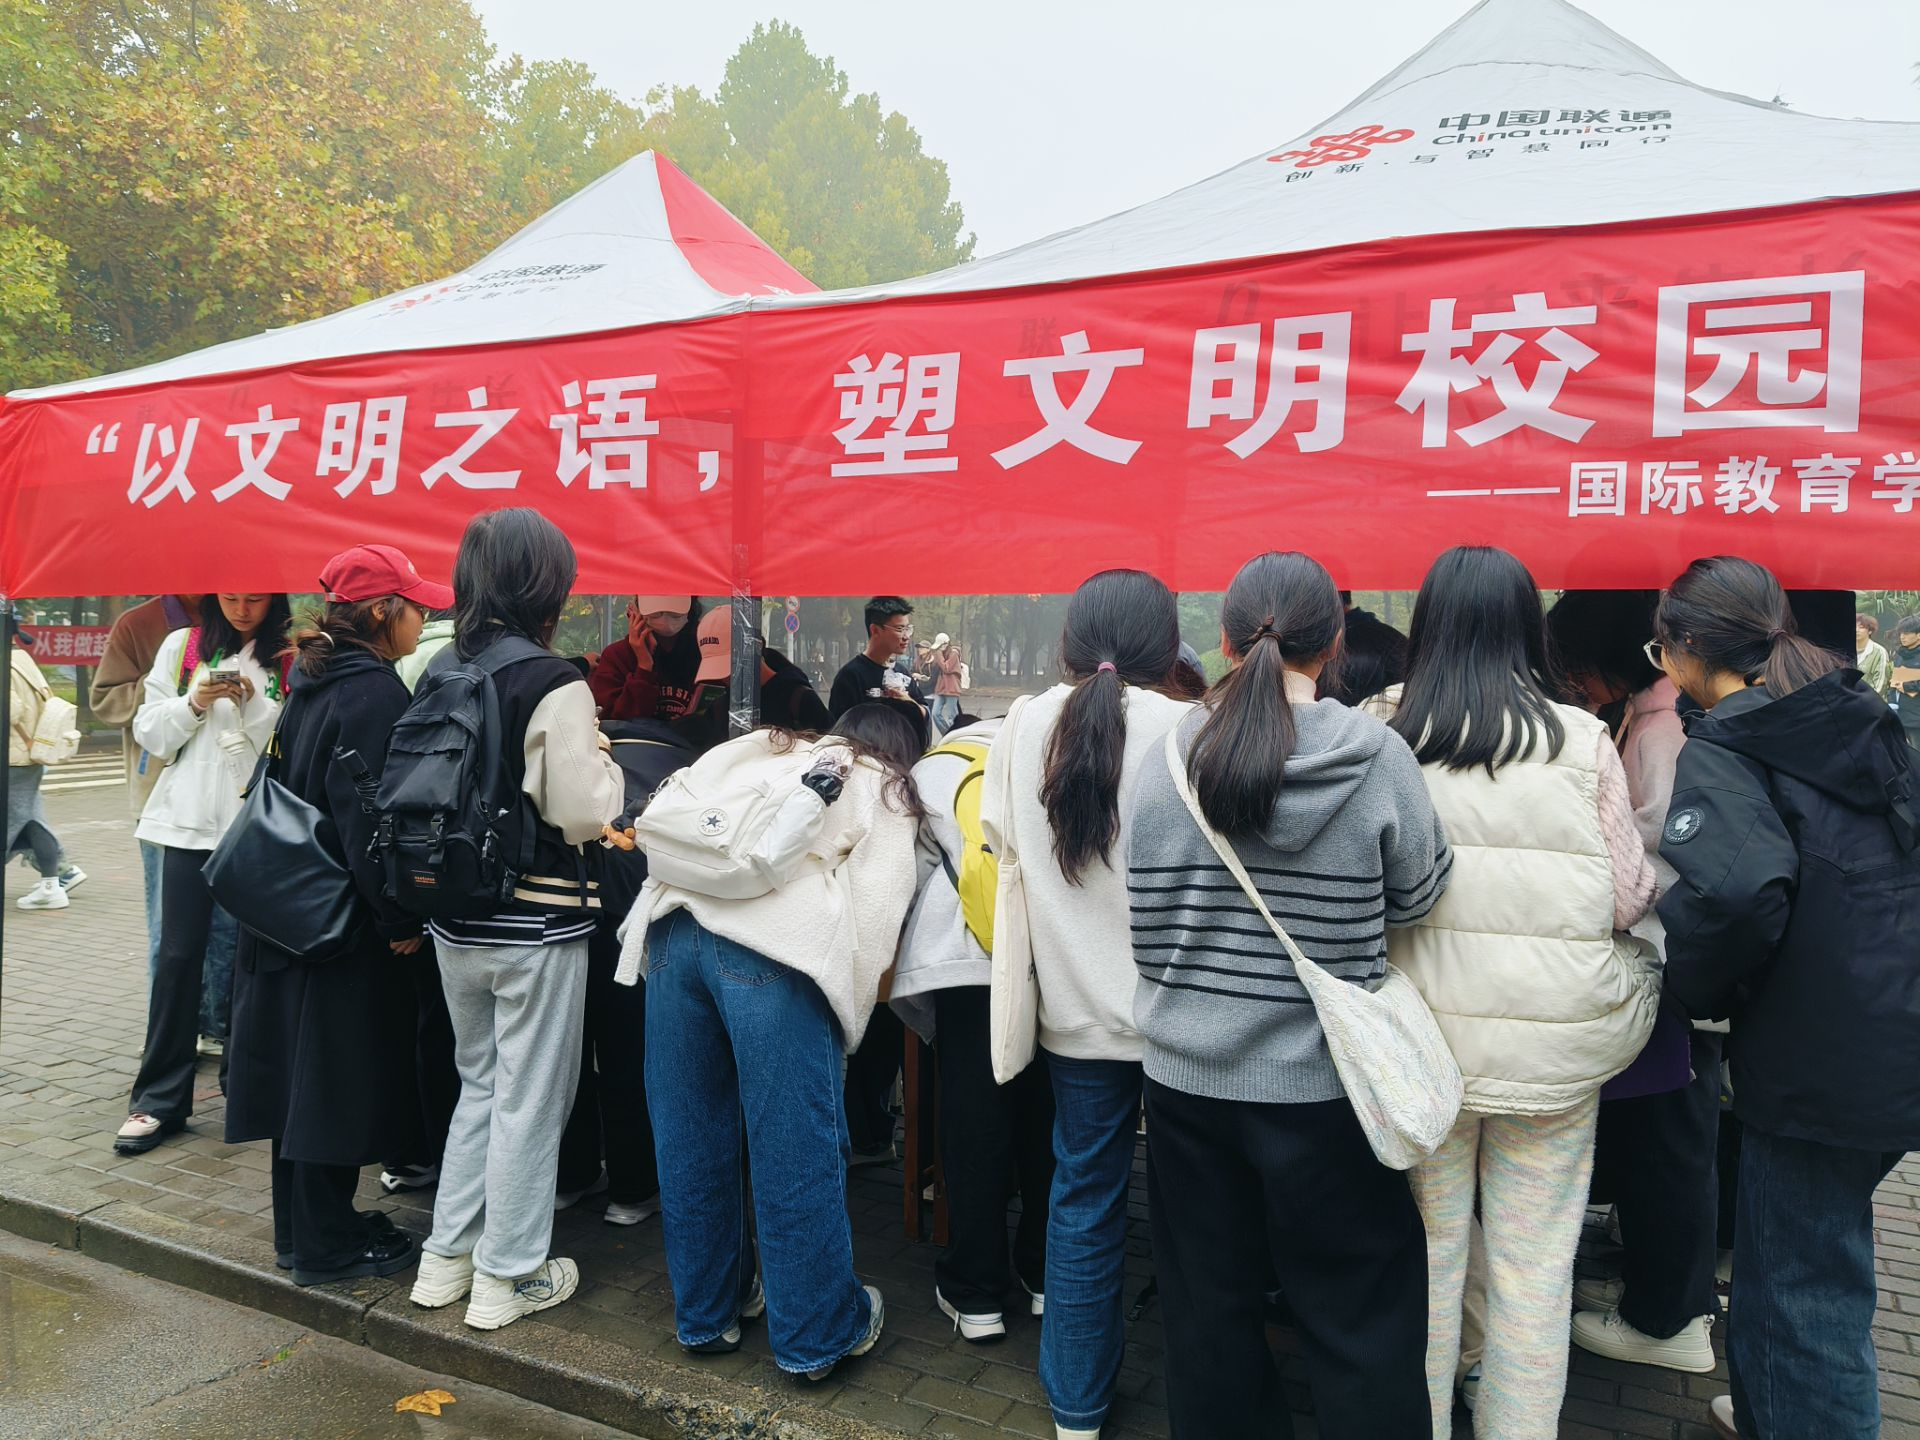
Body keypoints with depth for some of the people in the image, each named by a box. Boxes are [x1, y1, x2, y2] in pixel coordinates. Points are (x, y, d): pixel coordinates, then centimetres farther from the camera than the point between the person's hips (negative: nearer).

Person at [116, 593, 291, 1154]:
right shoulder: (180, 648, 9)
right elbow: (151, 735, 7)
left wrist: (254, 702, -17)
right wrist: (194, 703, -9)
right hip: (191, 819, 1)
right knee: (178, 955, 1)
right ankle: (159, 1098, 8)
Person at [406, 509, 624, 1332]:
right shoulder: (555, 685, -17)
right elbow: (584, 814, -15)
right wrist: (602, 763, 3)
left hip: (456, 918, 7)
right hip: (537, 923, -6)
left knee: (479, 1083, 21)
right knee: (528, 1099, 7)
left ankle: (447, 1258, 30)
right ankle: (508, 1277, 19)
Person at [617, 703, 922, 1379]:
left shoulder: (759, 754, 32)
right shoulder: (886, 795, 20)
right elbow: (875, 911, 6)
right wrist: (851, 1008, 12)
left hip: (675, 928, 5)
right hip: (775, 952, -5)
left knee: (690, 1141, 15)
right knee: (798, 1149, 5)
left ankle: (707, 1309, 31)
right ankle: (820, 1332, 19)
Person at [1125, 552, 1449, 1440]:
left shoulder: (1167, 760, -7)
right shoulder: (1375, 756, -13)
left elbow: (1146, 929, -1)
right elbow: (1417, 897, 0)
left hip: (1186, 1076, 2)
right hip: (1321, 1085, -2)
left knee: (1210, 1309, 17)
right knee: (1361, 1319, 14)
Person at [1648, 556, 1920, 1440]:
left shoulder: (1718, 753, -15)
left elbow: (1739, 888, -33)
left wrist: (1696, 983, -14)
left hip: (1816, 1061, -9)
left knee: (1807, 1287, 6)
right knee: (1809, 1249, 26)